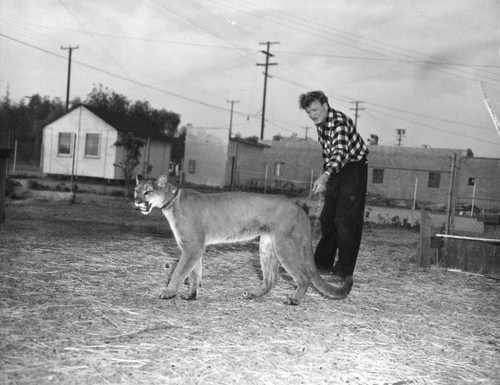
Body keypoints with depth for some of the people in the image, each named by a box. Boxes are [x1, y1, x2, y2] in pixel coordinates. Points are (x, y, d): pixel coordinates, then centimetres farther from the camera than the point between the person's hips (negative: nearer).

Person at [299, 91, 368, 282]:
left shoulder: (339, 121, -25)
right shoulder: (320, 123, 3)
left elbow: (341, 152, -41)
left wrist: (325, 176, -56)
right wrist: (325, 179, 16)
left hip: (354, 168, -9)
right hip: (336, 171, 9)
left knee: (346, 220, -11)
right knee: (327, 218, 11)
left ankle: (344, 270, -7)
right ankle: (323, 263, 21)